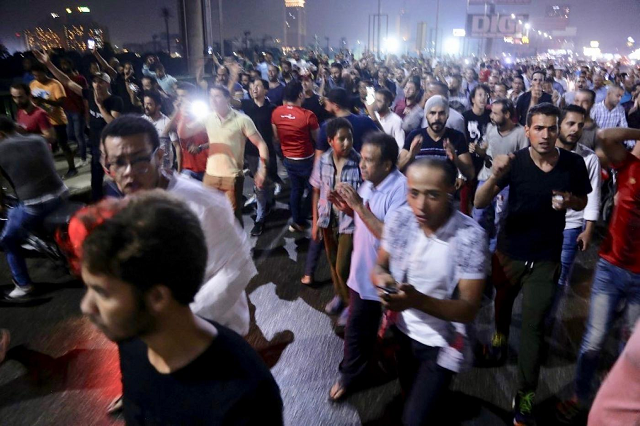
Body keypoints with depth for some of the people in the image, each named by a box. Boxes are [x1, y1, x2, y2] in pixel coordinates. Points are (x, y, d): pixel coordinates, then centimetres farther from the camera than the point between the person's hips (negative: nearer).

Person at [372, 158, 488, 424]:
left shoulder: (470, 236, -28)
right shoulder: (400, 219, -15)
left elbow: (469, 310, -23)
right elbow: (379, 267, -1)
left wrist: (417, 300, -39)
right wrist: (382, 279, -26)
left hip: (442, 343, -5)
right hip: (403, 331, 5)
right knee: (414, 401, 27)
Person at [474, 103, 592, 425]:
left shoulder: (574, 164, -10)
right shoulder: (516, 162, -16)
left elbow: (583, 202, 7)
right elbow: (479, 203, -21)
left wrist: (570, 201, -17)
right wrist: (495, 176, -40)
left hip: (546, 258, 0)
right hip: (509, 251, 1)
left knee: (533, 325, 1)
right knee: (503, 301, 25)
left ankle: (525, 396, 13)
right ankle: (500, 335, 58)